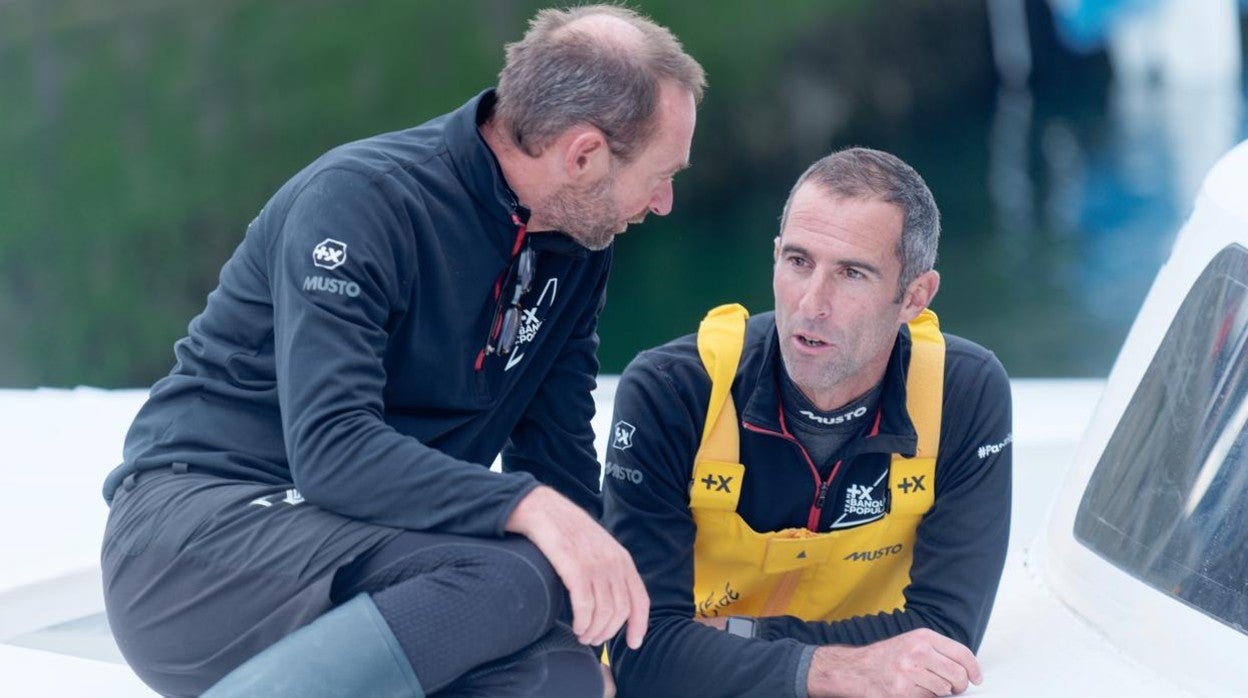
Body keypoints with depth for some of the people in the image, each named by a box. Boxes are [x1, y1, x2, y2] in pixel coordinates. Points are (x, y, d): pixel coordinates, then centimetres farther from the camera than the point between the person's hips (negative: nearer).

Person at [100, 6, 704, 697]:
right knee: (512, 575, -32)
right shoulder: (361, 198, -16)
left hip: (363, 550, 7)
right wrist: (528, 508, -37)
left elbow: (557, 457, 13)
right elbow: (330, 447, -28)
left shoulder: (576, 248, 7)